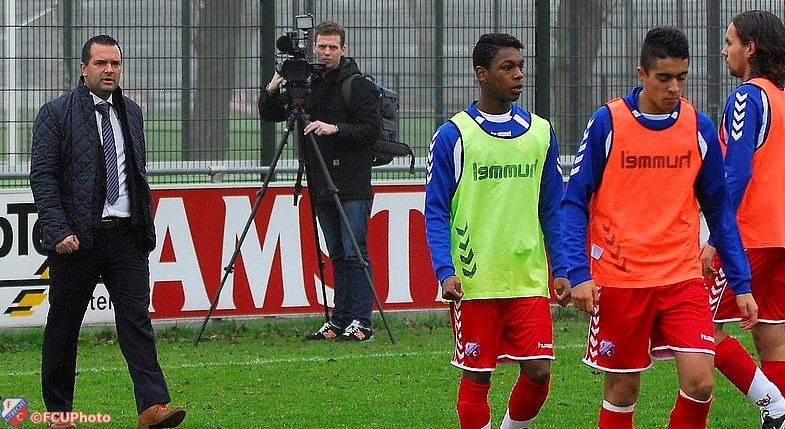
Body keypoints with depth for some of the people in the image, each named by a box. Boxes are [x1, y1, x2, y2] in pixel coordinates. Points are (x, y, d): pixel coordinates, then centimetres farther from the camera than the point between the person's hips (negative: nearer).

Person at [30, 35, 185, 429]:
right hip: (78, 237, -4)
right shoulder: (55, 114, -4)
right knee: (63, 325, 7)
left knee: (136, 319, -7)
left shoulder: (130, 112, 14)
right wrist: (58, 231, -18)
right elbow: (43, 176, -9)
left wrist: (147, 226, 17)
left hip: (127, 235, 4)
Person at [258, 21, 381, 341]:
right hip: (321, 187, 6)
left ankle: (360, 321, -7)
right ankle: (339, 321, 10)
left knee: (354, 251, -8)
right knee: (337, 254, 9)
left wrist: (335, 129, -22)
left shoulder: (358, 86, -4)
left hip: (352, 185, -6)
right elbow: (269, 115, 15)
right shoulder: (306, 84, 14)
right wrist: (272, 91, -5)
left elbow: (371, 129, -10)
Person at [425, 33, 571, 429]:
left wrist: (561, 270, 6)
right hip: (474, 281, -3)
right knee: (476, 377, 3)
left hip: (529, 280, 3)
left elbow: (551, 210, 13)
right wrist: (445, 273, -13)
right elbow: (435, 212, -2)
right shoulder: (453, 136, -3)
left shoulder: (540, 132, 8)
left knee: (538, 371, -3)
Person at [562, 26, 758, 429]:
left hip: (683, 278, 2)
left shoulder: (700, 128, 3)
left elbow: (718, 209, 11)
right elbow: (575, 202, -2)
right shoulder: (606, 123, -5)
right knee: (622, 389, 5)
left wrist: (741, 283, 7)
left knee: (700, 381, -13)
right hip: (619, 280, -2)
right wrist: (579, 273, -12)